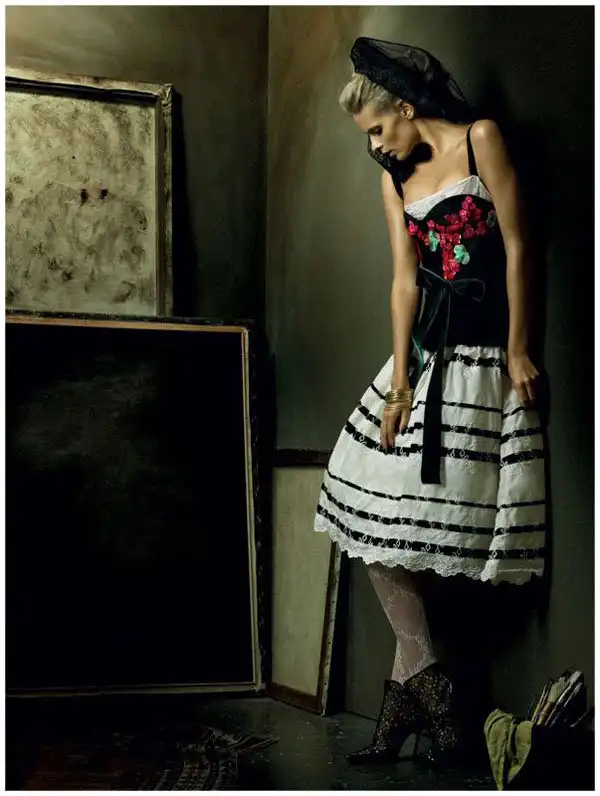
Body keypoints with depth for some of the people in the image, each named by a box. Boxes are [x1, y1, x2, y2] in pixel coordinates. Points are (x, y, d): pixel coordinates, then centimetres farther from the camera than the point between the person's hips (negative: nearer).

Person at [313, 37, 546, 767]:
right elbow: (404, 278, 5)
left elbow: (516, 246, -4)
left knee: (437, 524, -4)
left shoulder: (480, 138, 0)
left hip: (482, 353, -5)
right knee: (379, 519, -3)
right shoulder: (395, 178, 14)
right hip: (425, 348, 6)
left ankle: (407, 688, 10)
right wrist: (399, 377, -5)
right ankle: (427, 687, 6)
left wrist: (517, 351, -9)